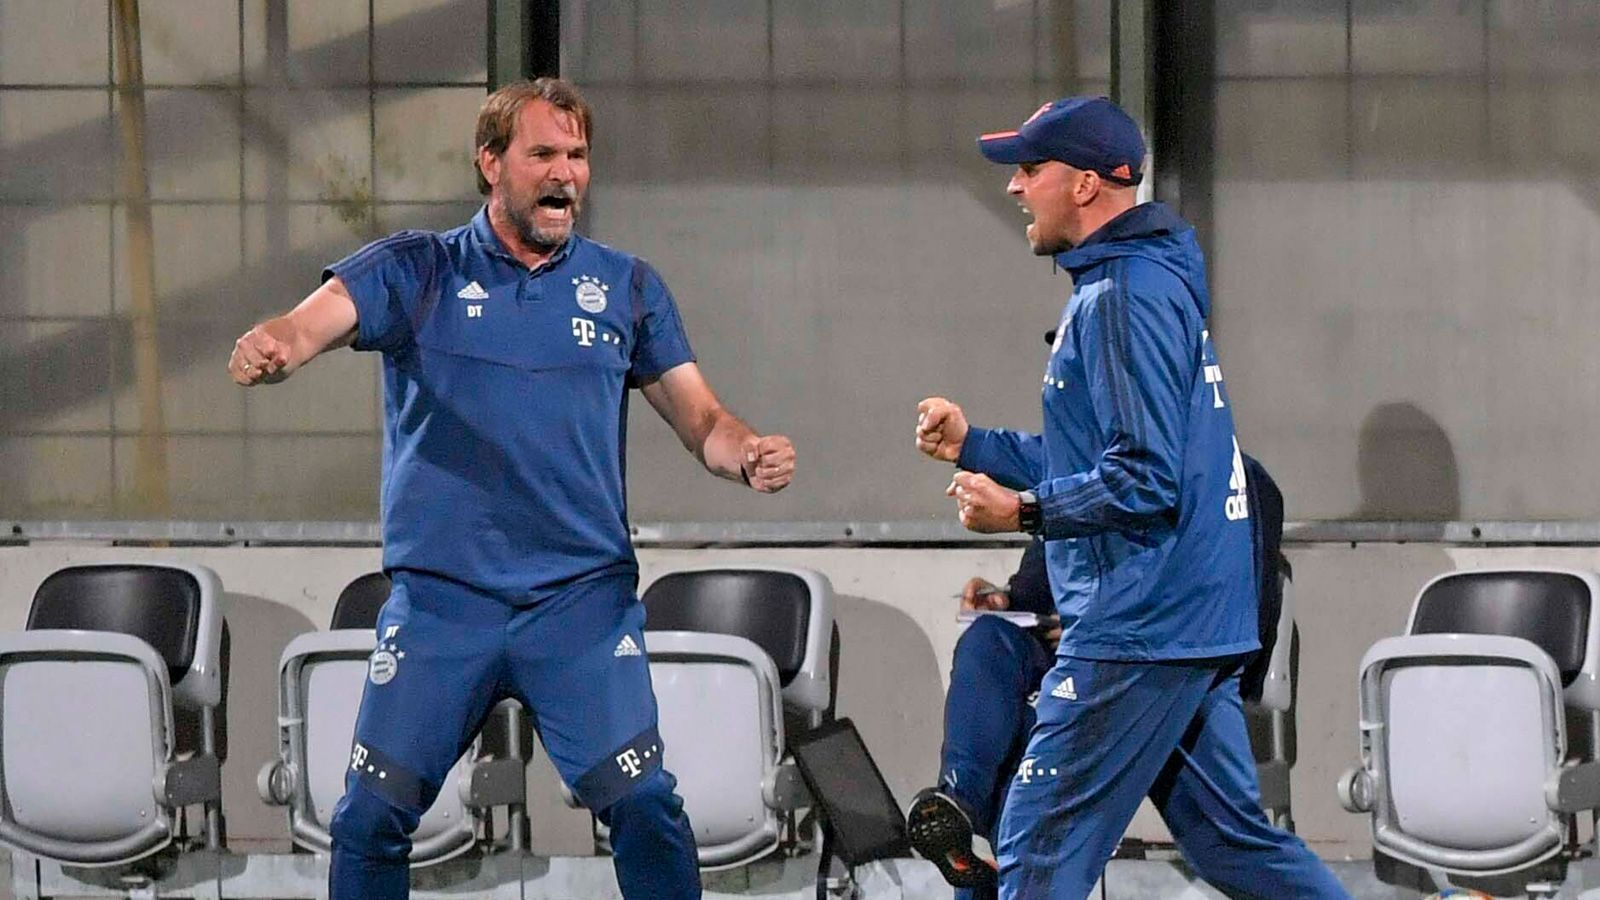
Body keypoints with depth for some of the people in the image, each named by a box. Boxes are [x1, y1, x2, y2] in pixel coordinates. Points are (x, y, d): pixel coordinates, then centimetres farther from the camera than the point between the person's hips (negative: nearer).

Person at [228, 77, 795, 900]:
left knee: (642, 804, -12)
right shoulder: (416, 273, 4)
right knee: (372, 817, -1)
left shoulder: (626, 288, 9)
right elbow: (318, 319, -12)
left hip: (584, 598, 0)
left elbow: (698, 417, 10)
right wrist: (270, 348, -36)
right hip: (439, 600, 0)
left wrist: (748, 456, -13)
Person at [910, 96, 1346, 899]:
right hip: (1195, 622, 11)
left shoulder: (1128, 296, -15)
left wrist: (1022, 511, -14)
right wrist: (974, 444, 17)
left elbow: (1145, 480, -22)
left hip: (1141, 625, -11)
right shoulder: (1135, 281, 17)